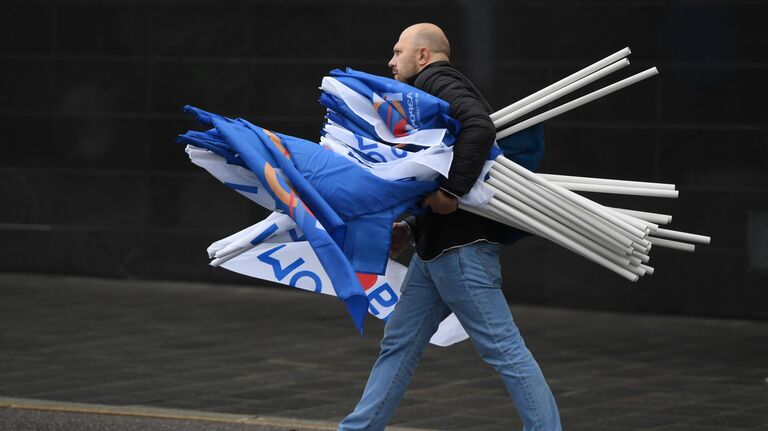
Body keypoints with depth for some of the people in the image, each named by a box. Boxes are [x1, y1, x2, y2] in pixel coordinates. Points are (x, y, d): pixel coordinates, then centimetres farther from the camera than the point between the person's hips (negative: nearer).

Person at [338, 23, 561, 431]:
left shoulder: (436, 81, -7)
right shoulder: (430, 91, 23)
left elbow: (480, 128, -28)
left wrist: (450, 191, -26)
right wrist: (410, 229, 14)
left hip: (461, 247, -11)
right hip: (435, 250, 11)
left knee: (502, 347, -8)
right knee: (398, 344, 12)